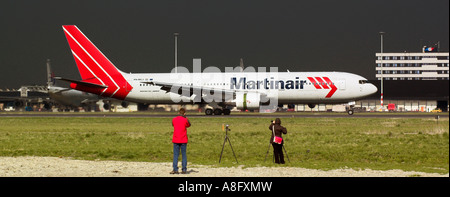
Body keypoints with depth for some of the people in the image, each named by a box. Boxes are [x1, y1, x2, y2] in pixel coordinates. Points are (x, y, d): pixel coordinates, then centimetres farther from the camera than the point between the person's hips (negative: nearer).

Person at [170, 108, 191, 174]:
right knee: (184, 155, 7)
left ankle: (175, 169, -6)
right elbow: (189, 125, 12)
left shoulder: (174, 120, 1)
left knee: (175, 155, 2)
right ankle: (184, 169, 5)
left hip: (176, 140, 1)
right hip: (183, 140, -1)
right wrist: (185, 117, 14)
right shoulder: (185, 120, -7)